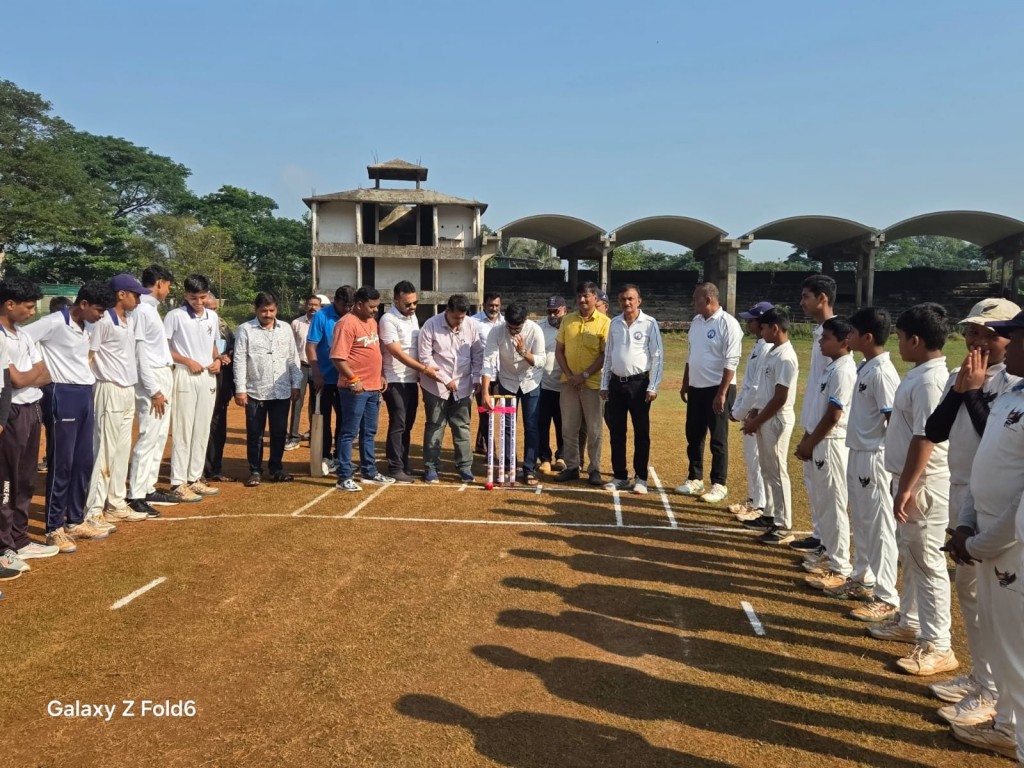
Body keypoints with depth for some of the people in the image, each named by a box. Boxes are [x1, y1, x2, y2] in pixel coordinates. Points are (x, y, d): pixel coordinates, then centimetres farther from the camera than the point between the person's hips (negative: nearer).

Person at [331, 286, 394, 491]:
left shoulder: (372, 322, 13)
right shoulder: (347, 323, -15)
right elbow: (338, 357, -19)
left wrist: (381, 375, 16)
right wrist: (353, 379, -23)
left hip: (373, 388, 9)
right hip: (355, 388, -9)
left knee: (369, 432, 16)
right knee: (349, 432, -1)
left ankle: (369, 472, 27)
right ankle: (344, 477, 5)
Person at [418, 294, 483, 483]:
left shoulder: (471, 325, -5)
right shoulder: (431, 326, -14)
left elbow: (478, 353, 5)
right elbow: (425, 358, -14)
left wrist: (476, 378, -2)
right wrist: (445, 380, -15)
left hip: (463, 386, 3)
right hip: (436, 386, -2)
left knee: (462, 426, 8)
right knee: (434, 427, 6)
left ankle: (465, 467, 16)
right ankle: (431, 467, 15)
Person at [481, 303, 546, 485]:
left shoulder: (535, 330, -22)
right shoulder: (496, 332, -22)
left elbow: (540, 362, -18)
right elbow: (488, 362, -27)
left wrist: (523, 352, -37)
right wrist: (485, 392, -35)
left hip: (530, 382, 0)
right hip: (507, 382, 1)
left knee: (530, 427, 0)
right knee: (507, 426, 4)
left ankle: (529, 469, 9)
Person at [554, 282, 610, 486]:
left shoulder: (604, 322, -6)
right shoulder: (567, 320, 6)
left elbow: (606, 355, -8)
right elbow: (559, 350, 7)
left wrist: (584, 375, -14)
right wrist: (569, 375, -5)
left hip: (593, 383, -4)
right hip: (569, 383, 4)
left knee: (594, 430, 3)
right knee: (568, 428, 8)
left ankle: (594, 469, 13)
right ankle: (571, 467, 18)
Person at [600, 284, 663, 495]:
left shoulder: (649, 323, -5)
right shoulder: (614, 323, 8)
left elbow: (658, 357, -6)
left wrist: (653, 387, -12)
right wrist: (604, 384, 10)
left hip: (639, 383, -4)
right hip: (616, 383, 4)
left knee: (641, 433, 3)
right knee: (616, 432, 9)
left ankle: (641, 478, 14)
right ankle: (619, 476, 20)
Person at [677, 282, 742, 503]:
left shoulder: (727, 323, -14)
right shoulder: (696, 321, 10)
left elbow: (731, 362, -17)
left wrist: (722, 393, -20)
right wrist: (685, 384, 16)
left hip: (717, 389, -7)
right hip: (696, 388, 7)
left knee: (718, 439, 2)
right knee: (693, 436, 13)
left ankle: (719, 485, 12)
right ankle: (695, 479, 26)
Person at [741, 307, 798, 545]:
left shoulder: (785, 357, -19)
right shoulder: (772, 352, 12)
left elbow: (780, 398, -21)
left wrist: (756, 421, -15)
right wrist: (753, 414, 12)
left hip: (777, 420, -10)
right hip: (766, 418, 10)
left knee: (777, 472, -4)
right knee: (767, 470, 17)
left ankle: (783, 526, 3)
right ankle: (769, 516, 28)